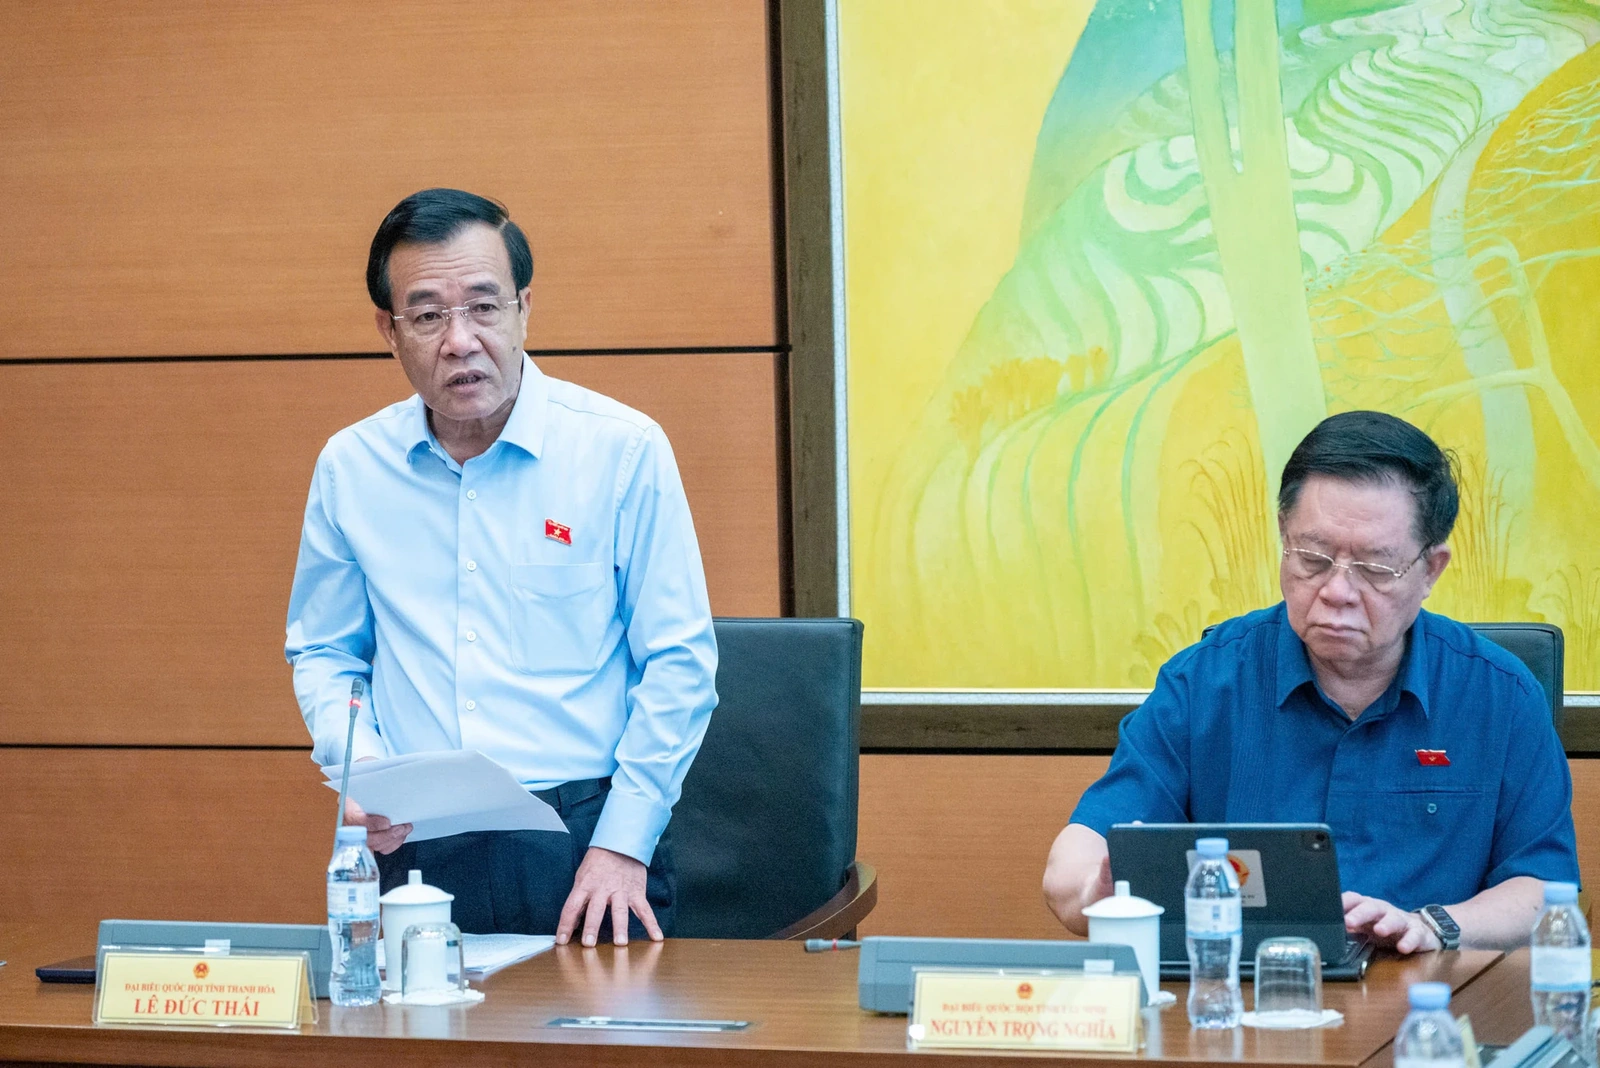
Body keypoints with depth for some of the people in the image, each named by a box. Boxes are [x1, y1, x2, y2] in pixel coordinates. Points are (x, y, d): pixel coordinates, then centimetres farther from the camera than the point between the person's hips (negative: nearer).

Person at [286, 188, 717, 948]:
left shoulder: (622, 449, 0)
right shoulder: (350, 467, 9)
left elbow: (678, 661, 1)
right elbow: (322, 653, 21)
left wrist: (621, 845, -6)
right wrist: (359, 769, 1)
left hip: (579, 836, -2)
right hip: (413, 849, 2)